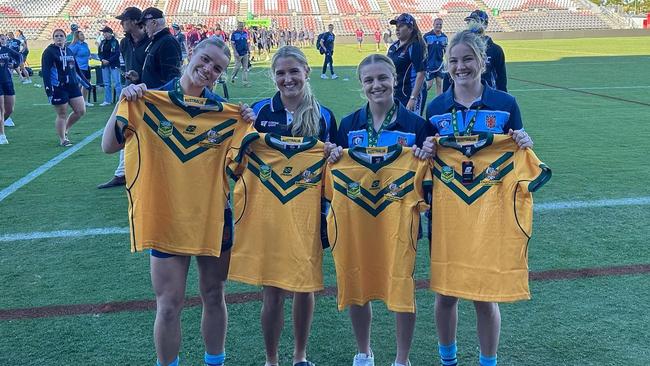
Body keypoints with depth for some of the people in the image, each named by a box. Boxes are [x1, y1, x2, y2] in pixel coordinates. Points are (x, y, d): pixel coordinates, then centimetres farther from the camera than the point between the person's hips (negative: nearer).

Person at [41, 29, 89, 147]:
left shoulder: (69, 51, 15)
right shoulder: (49, 52, -6)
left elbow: (76, 69, 22)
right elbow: (46, 71, -11)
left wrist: (86, 83, 23)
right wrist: (48, 88, -20)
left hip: (72, 86, 7)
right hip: (58, 88, -7)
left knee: (81, 111, 4)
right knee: (62, 115, -1)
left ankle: (65, 130, 25)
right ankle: (62, 139, 14)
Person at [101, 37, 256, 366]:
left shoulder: (222, 108, 2)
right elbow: (109, 146, -10)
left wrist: (247, 126, -10)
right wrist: (123, 102, -22)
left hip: (214, 213, 3)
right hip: (168, 214, -2)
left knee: (214, 295, 14)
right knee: (169, 305, 1)